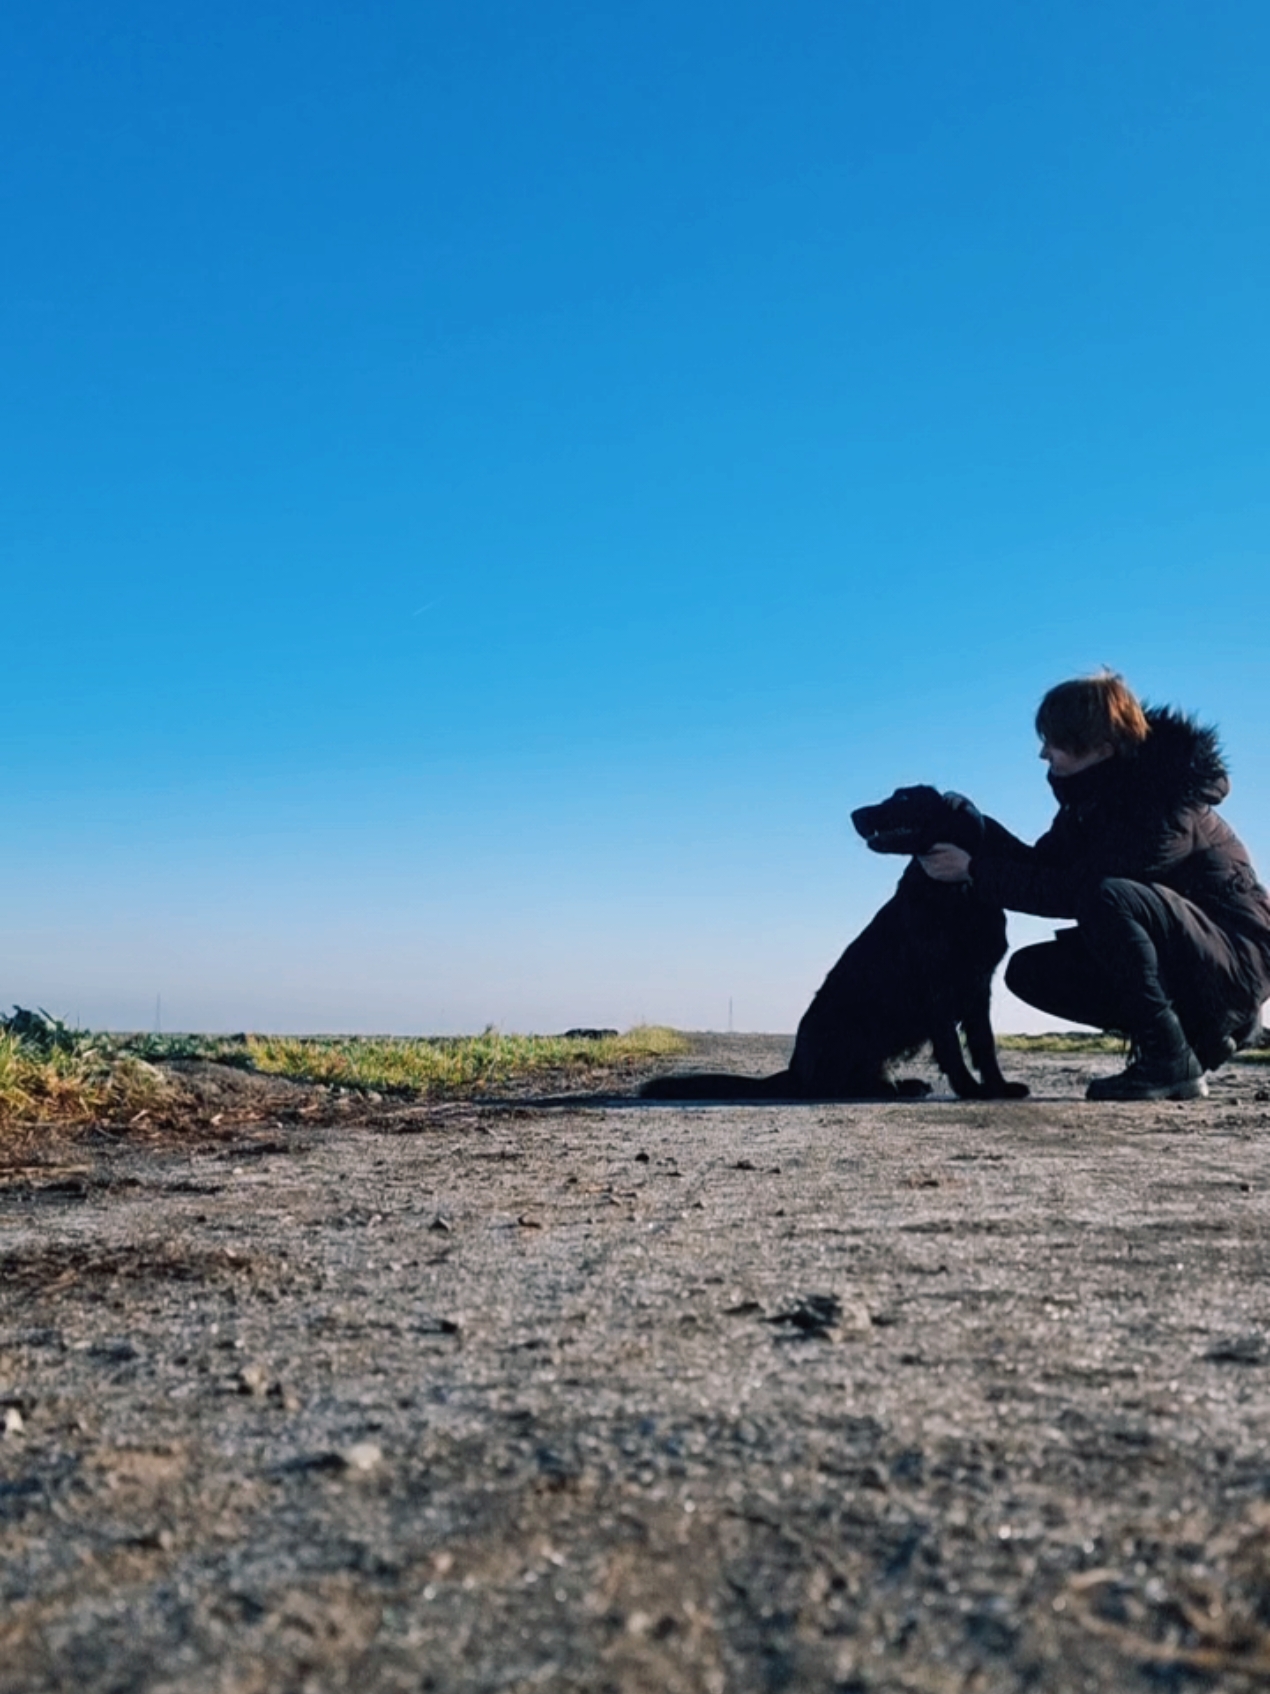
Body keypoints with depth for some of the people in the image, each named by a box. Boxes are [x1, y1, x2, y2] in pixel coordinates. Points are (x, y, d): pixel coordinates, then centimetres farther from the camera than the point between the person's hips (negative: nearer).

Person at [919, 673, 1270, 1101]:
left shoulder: (1165, 801, -26)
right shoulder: (1093, 793, 1)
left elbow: (1072, 891, -27)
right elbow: (1043, 866, 7)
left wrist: (974, 870, -21)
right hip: (1174, 960, 9)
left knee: (1107, 897, -33)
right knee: (1031, 970, -2)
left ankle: (1170, 1060, -19)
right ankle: (1190, 1033, 3)